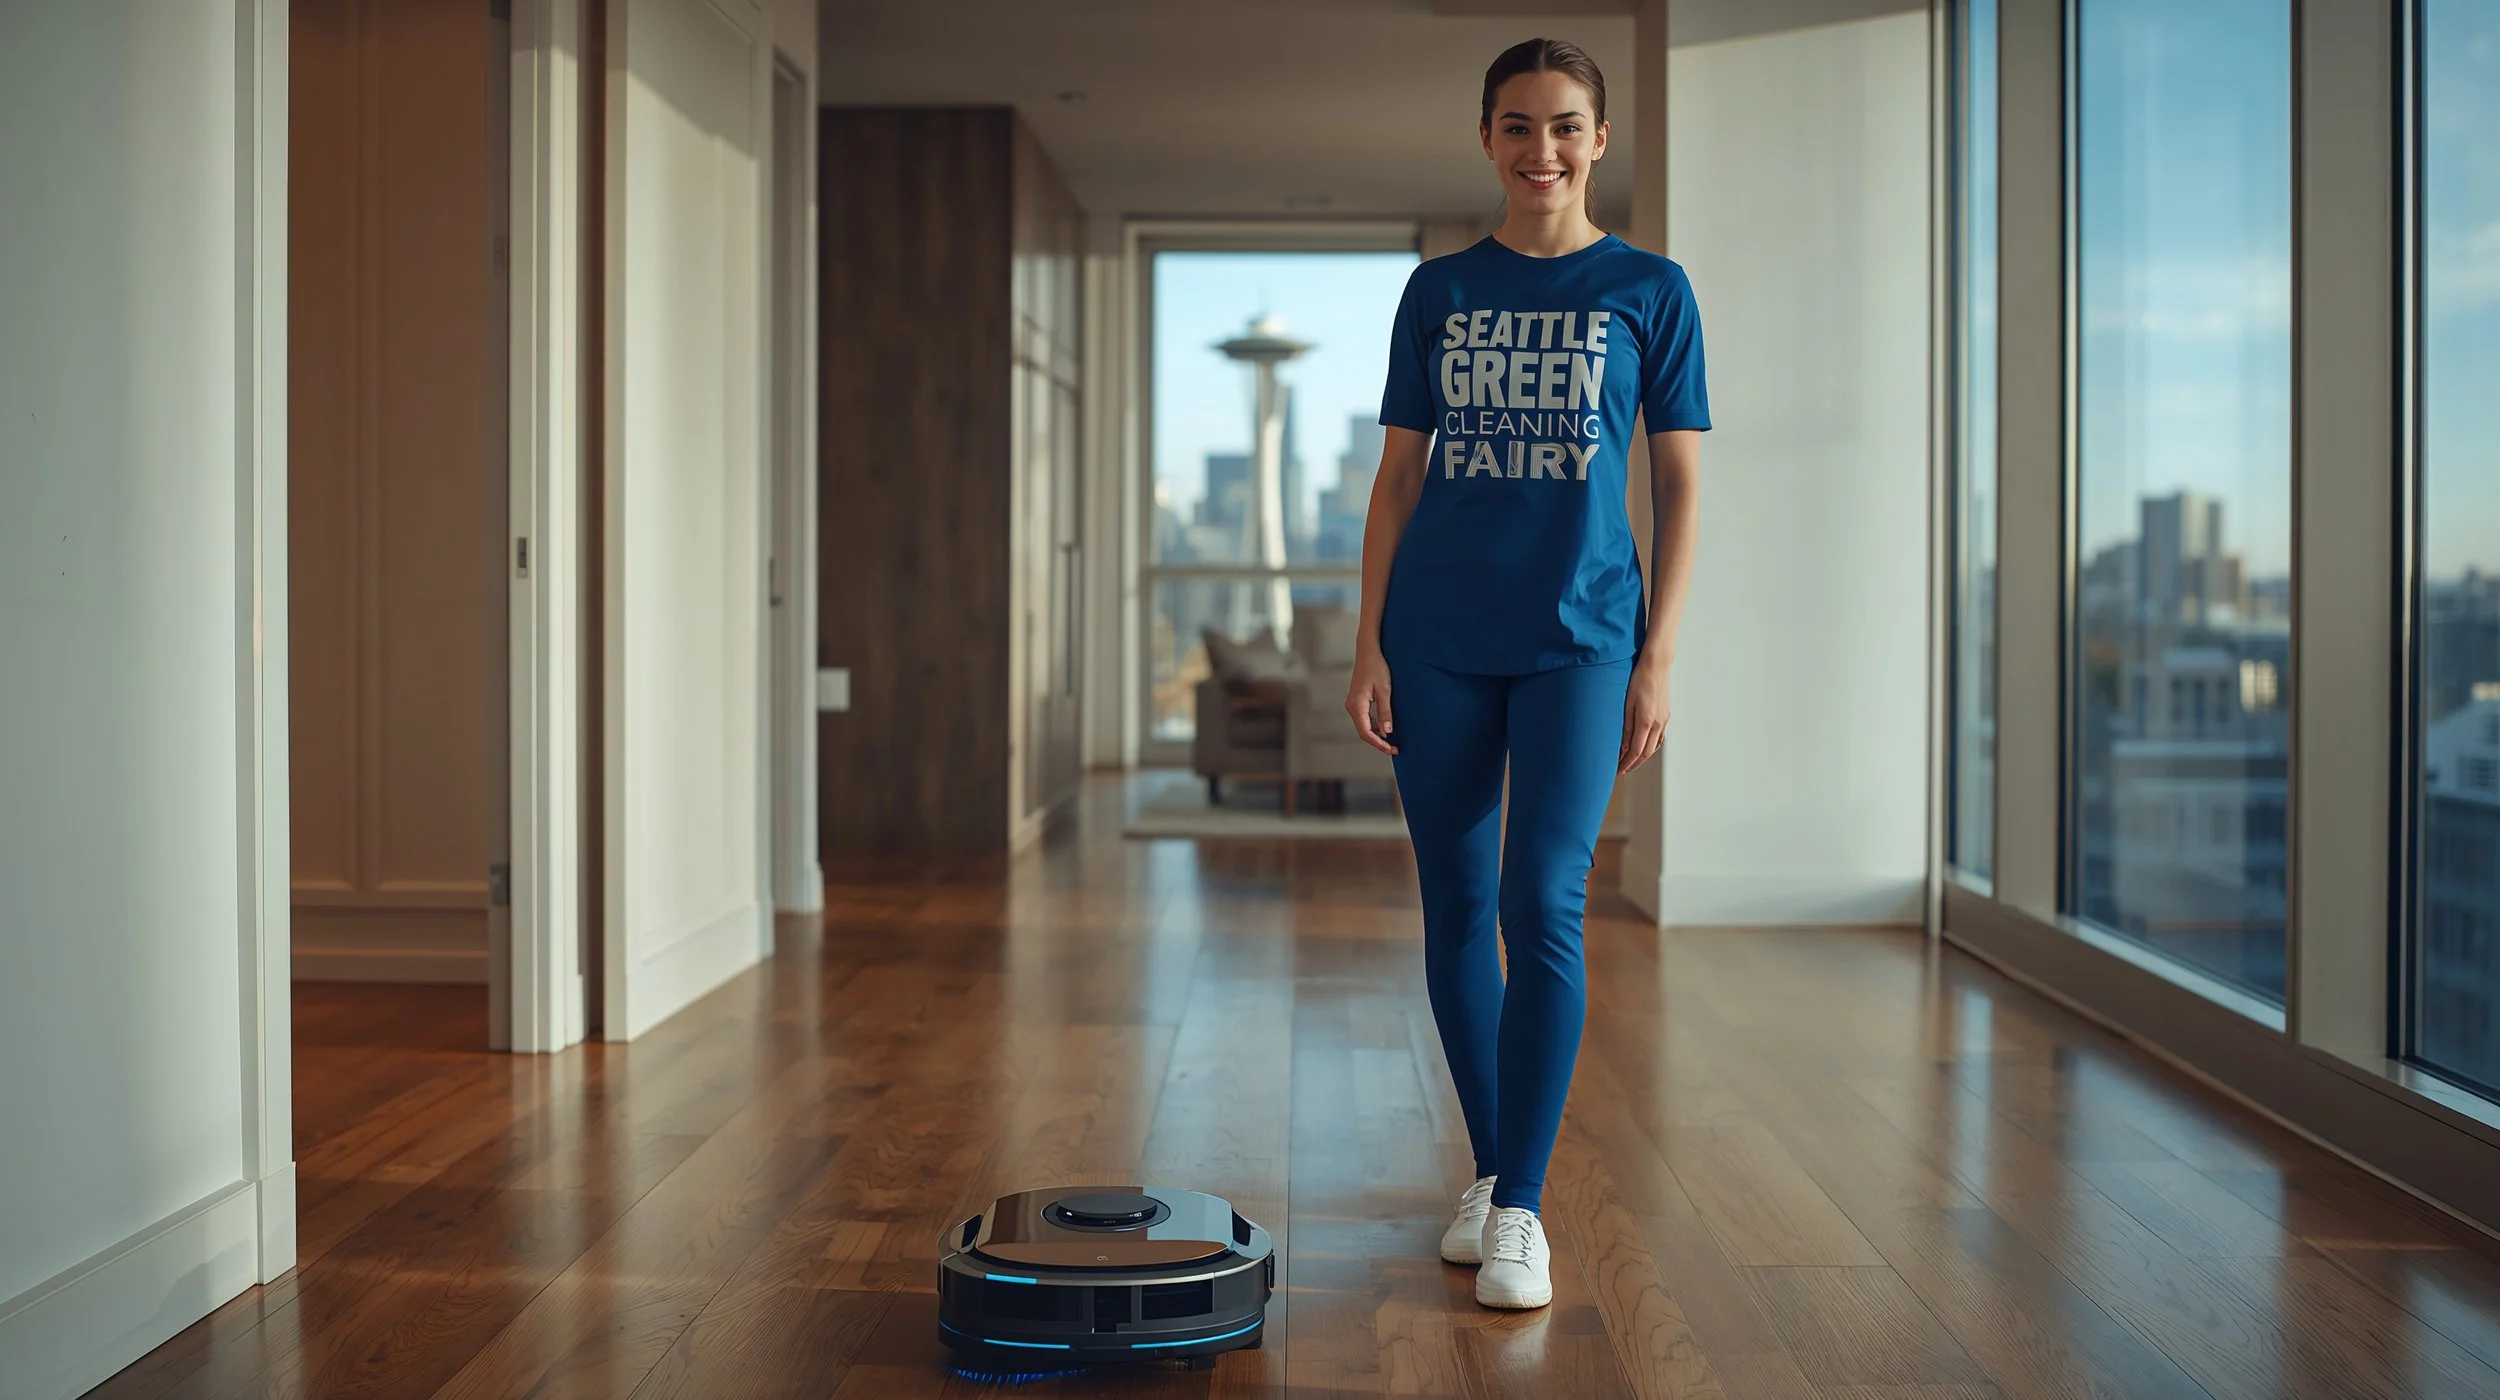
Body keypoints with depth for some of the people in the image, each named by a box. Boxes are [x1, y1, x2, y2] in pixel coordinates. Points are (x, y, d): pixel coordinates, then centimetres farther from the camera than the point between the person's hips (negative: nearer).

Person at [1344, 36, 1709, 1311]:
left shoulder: (1648, 290, 3)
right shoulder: (1438, 291, 9)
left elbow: (1679, 488, 3)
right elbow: (1397, 478, 10)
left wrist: (1658, 660, -3)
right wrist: (1370, 646, 3)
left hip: (1578, 635, -3)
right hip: (1439, 640, 3)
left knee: (1544, 906, -10)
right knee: (1455, 909, 7)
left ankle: (1521, 1210, -2)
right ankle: (1489, 1170, 22)